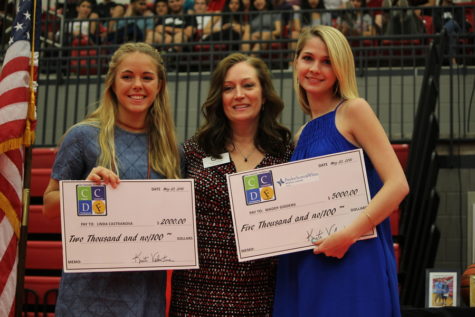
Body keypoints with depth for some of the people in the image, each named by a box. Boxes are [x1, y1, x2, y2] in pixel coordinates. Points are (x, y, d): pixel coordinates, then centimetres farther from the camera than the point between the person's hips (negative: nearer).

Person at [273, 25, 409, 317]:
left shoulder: (353, 110, -4)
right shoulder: (304, 133, 15)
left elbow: (398, 184, -12)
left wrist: (348, 235, -19)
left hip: (354, 257, -6)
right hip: (305, 266, 6)